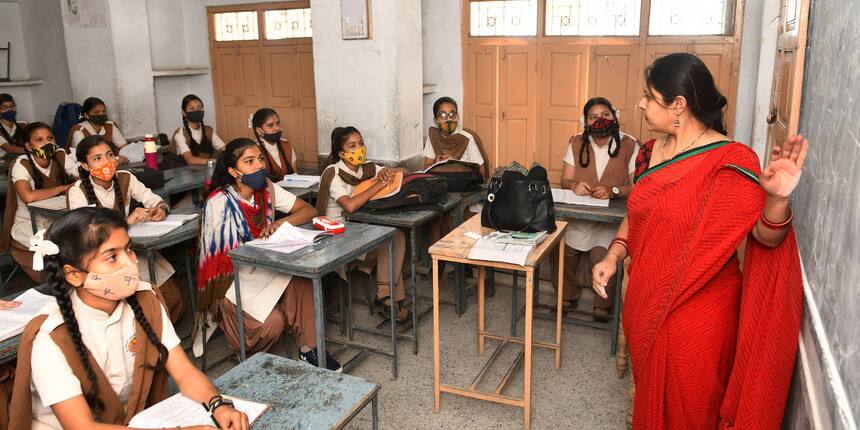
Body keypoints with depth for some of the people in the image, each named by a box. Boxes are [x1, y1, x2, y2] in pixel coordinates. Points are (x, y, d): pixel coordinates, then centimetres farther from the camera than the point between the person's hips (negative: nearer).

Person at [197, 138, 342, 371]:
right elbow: (226, 258, -17)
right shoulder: (219, 203, -18)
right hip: (230, 280, -5)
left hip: (260, 270, 6)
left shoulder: (267, 189, -1)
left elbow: (309, 210, -2)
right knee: (272, 322, -26)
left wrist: (281, 223, -20)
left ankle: (309, 349, -15)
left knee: (300, 279, -24)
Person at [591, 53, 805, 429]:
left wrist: (777, 199, -40)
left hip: (696, 311, -6)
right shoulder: (658, 150, 2)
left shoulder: (731, 161, -17)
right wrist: (613, 256, -2)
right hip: (647, 302, 6)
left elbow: (766, 237, -20)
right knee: (650, 395, 25)